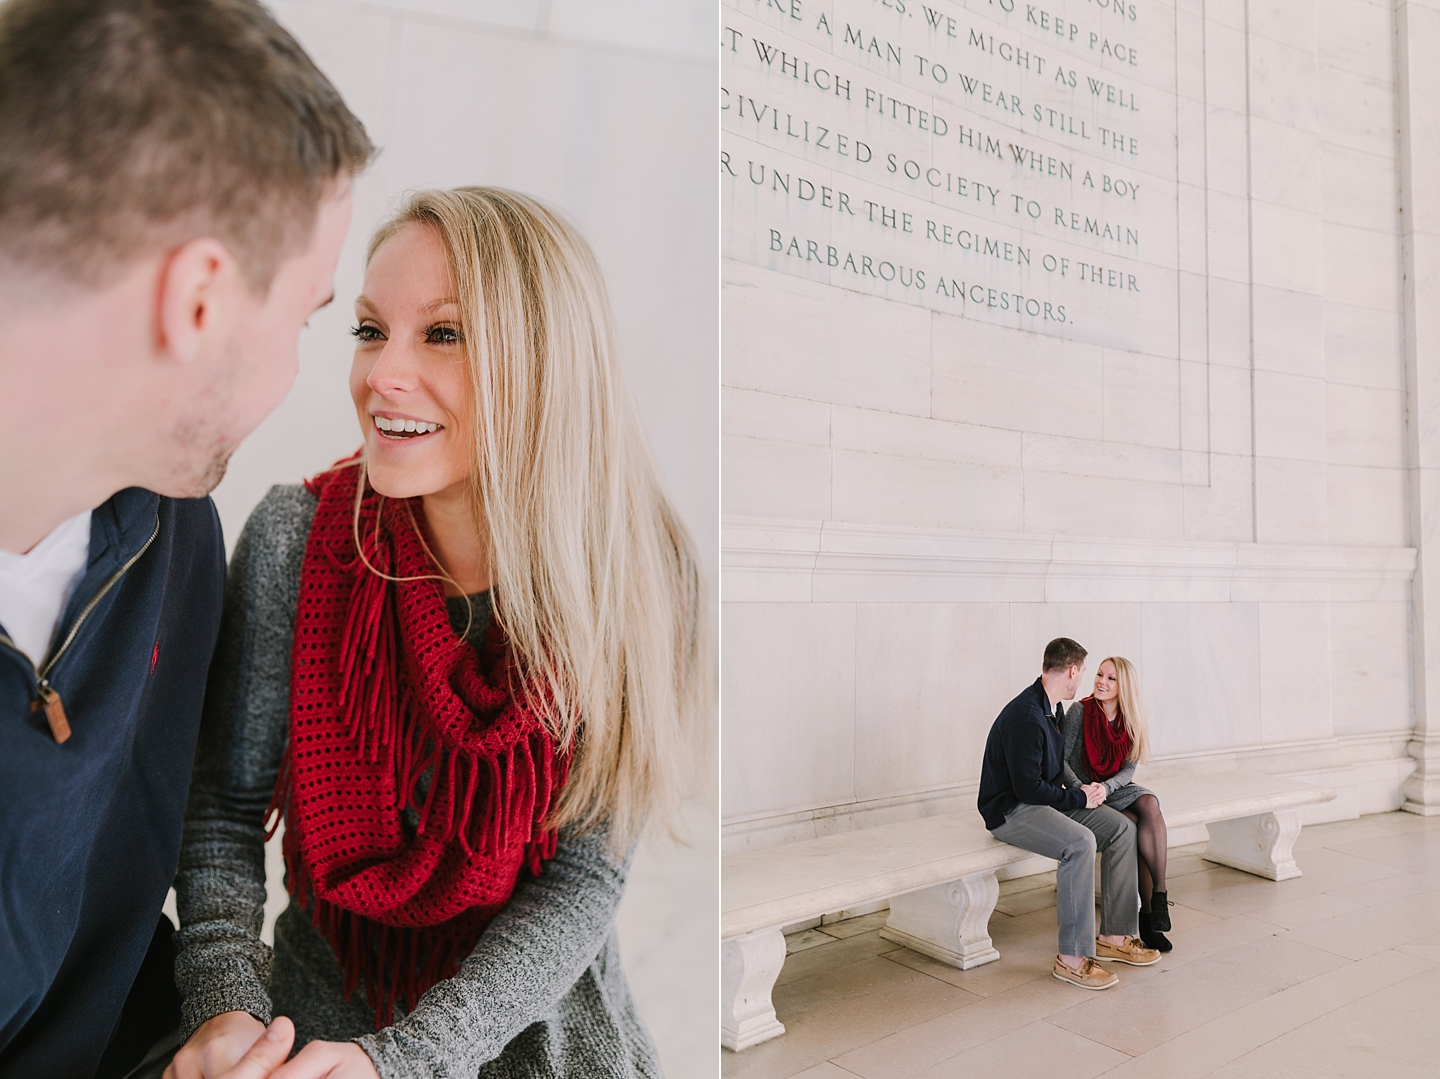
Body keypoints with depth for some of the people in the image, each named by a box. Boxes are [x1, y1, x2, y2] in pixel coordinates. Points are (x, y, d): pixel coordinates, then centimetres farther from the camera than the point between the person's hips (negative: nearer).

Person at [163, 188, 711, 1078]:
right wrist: (227, 1003, -23)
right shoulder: (298, 538, -19)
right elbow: (227, 803, -10)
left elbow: (584, 880, -19)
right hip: (322, 1000, 1)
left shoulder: (637, 579, -22)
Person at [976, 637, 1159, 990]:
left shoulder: (1053, 710, 10)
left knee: (1122, 828, -3)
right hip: (1010, 811, -10)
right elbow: (1028, 787, -25)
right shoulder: (1025, 716, -24)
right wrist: (1078, 799, -13)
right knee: (1081, 842, -32)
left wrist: (1082, 792, 7)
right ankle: (1072, 958, -23)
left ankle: (1113, 935, 4)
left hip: (1047, 800, 10)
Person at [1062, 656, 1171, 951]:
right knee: (1139, 826, -26)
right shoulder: (1079, 711, -10)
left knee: (1150, 804, -28)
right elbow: (1060, 759, -11)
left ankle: (1153, 907, -25)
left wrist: (1105, 788, -21)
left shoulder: (1132, 722, 2)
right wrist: (1082, 790, -25)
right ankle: (1153, 907, -15)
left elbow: (1128, 771, -2)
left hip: (1116, 789, 4)